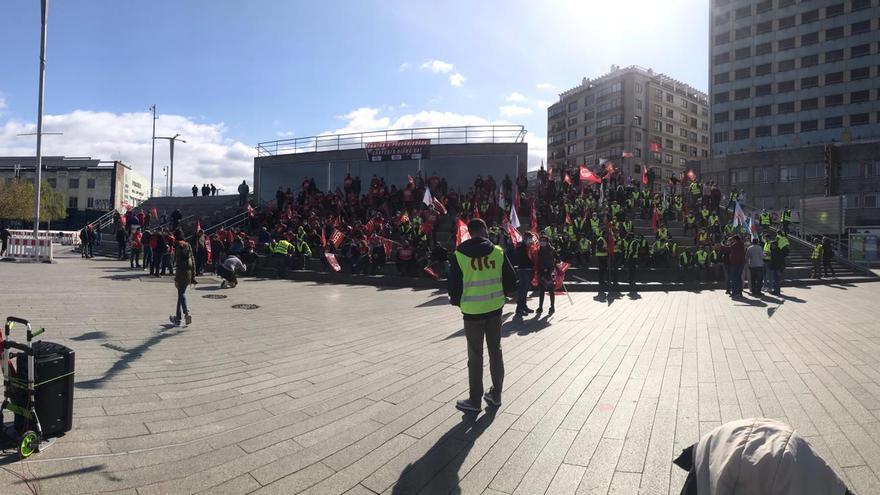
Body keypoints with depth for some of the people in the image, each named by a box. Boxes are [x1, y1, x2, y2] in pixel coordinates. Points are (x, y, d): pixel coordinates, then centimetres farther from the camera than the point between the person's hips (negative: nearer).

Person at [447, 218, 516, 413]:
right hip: (495, 308, 3)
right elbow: (511, 280, 1)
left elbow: (453, 284, -5)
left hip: (472, 311, -2)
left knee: (475, 355, 7)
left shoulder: (460, 254, -10)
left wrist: (456, 301, 14)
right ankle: (496, 394, 28)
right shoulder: (498, 251, -4)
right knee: (495, 350, 17)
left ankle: (474, 400, 16)